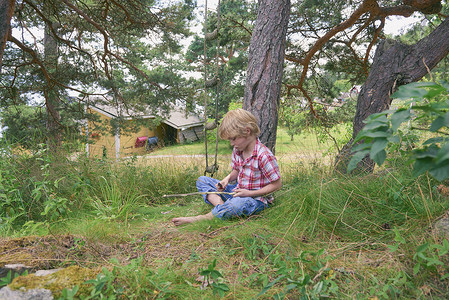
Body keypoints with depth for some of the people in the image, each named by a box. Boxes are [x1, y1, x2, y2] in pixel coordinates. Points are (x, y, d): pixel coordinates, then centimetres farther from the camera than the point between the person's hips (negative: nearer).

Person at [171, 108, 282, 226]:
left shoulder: (264, 155, -23)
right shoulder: (237, 150, 0)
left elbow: (277, 184, -18)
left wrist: (249, 193, -21)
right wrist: (227, 179, -7)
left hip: (256, 199, -8)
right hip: (238, 191, 8)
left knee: (238, 203, -44)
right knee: (202, 180, 2)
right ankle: (220, 206, -23)